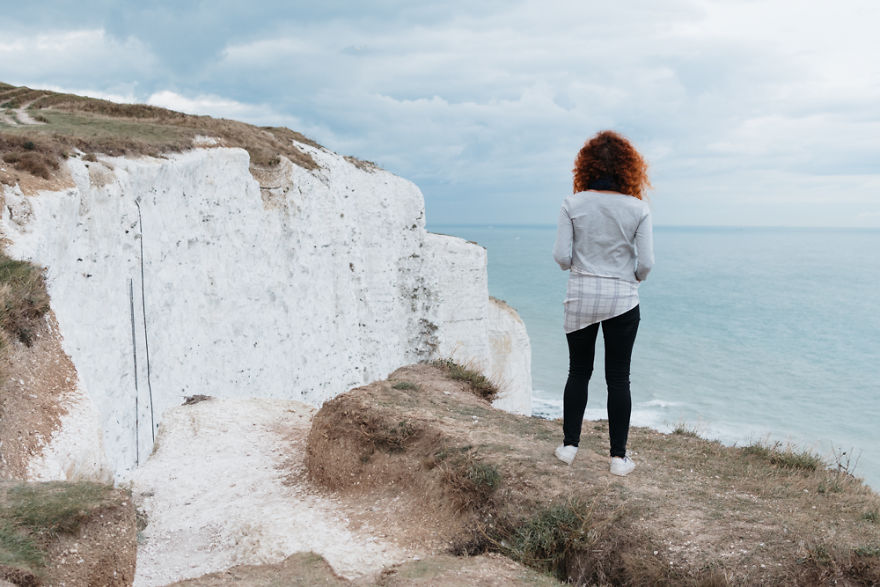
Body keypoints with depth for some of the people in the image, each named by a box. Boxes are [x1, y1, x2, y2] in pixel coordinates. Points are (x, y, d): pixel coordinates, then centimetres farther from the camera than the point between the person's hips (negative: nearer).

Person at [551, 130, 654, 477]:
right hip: (622, 301, 0)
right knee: (618, 378, 7)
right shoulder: (638, 209, -7)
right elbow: (646, 263, -8)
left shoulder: (573, 205, -7)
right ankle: (619, 457, 11)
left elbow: (561, 256, -9)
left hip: (580, 298, 1)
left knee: (578, 372, 15)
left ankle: (569, 445, 20)